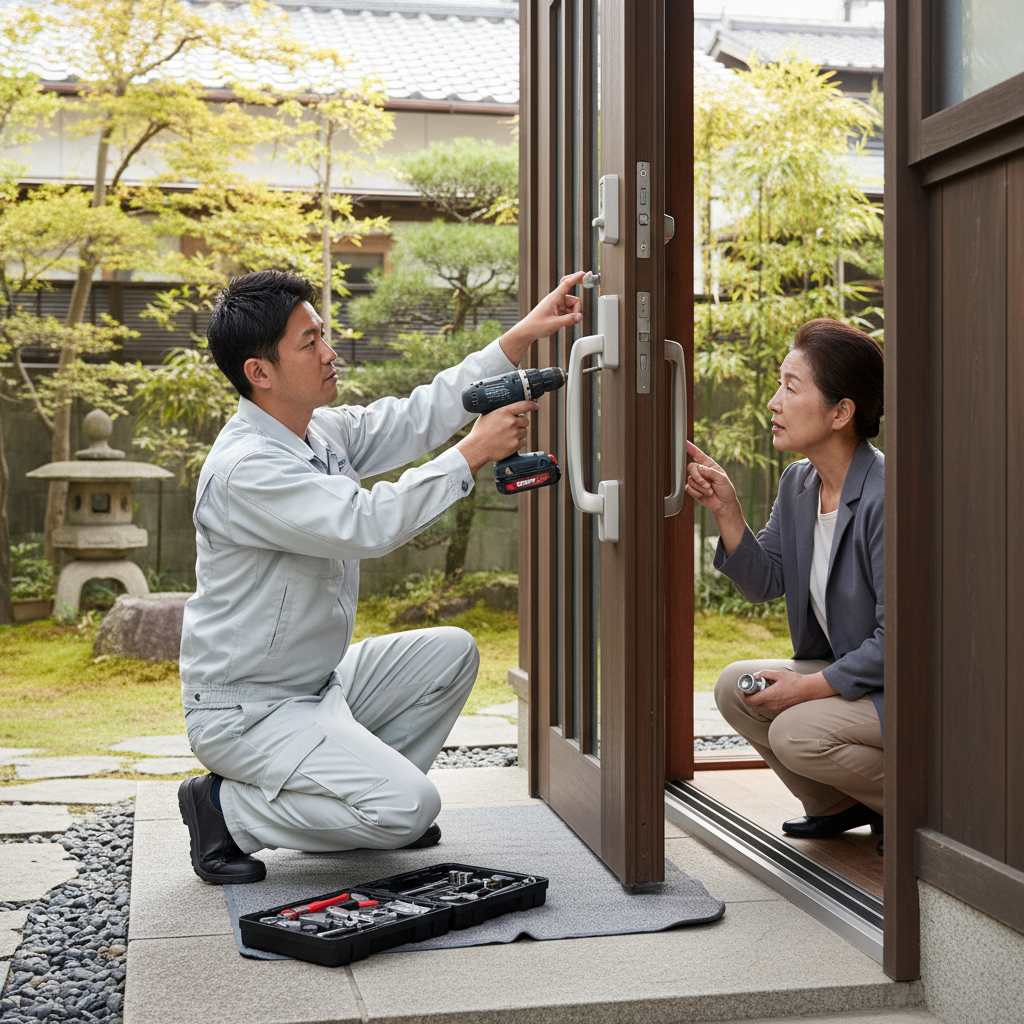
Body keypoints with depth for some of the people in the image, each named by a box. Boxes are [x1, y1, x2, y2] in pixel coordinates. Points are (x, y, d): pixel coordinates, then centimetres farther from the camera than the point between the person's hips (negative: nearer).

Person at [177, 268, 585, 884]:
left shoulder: (325, 432, 3)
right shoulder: (244, 469, -25)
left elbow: (420, 416, 4)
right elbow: (367, 525, -33)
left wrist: (524, 335, -1)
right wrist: (474, 455, -27)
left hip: (317, 682, 9)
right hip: (247, 712, -9)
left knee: (451, 652, 6)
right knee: (409, 808, -19)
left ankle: (365, 794, 14)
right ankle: (229, 809, -2)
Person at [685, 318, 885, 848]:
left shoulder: (884, 498, -25)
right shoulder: (797, 483, 2)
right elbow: (764, 582, 5)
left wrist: (808, 686, -18)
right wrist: (725, 508, -7)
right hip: (841, 674, 8)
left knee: (797, 732, -25)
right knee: (735, 687, -4)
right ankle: (840, 804, 13)